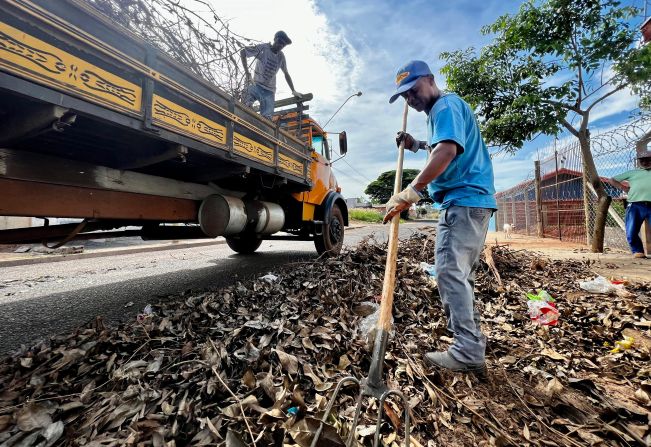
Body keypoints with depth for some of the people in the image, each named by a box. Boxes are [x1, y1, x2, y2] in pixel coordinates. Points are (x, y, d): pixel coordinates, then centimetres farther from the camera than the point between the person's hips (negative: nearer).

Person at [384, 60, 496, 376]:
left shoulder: (446, 105, -6)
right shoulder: (445, 110, 26)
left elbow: (447, 151, -23)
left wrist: (409, 194, -29)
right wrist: (417, 145, 21)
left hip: (463, 200, -11)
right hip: (474, 200, 11)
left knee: (450, 271, -13)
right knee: (461, 273, 13)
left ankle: (468, 353, -6)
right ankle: (471, 341, 23)